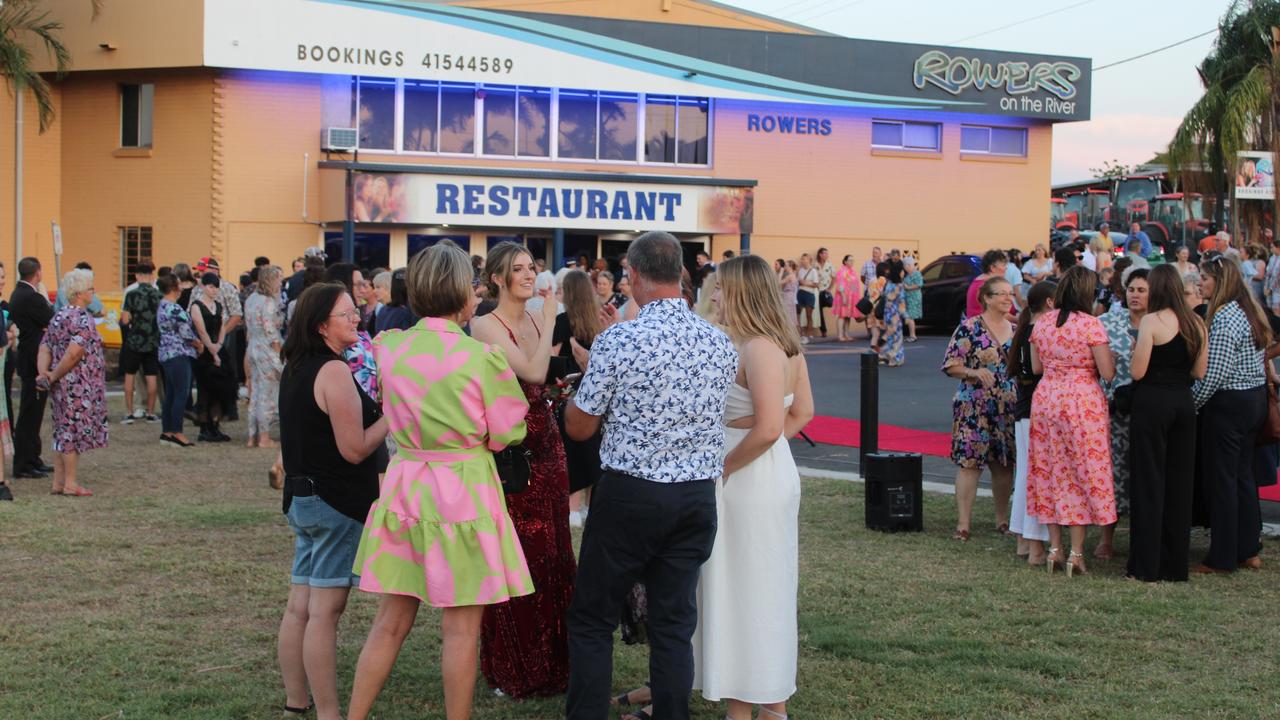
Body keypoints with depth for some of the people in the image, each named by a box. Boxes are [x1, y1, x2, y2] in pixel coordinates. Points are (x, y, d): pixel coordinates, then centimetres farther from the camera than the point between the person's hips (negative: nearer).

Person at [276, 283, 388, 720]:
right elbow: (354, 449, -19)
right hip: (336, 503, -9)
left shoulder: (296, 368, 11)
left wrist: (372, 404, 9)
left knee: (300, 607, 12)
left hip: (302, 497, 9)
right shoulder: (334, 371, -17)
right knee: (326, 612, -6)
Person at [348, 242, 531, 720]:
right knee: (461, 629, 4)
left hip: (404, 485, 5)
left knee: (392, 621, 13)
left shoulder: (388, 347, 1)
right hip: (464, 492, -5)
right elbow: (507, 434, -4)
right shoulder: (482, 356, -14)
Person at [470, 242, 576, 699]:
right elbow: (532, 373, -22)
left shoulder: (536, 321, 10)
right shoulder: (486, 326, -10)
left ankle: (551, 661, 23)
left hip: (546, 449, 7)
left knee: (551, 556, 11)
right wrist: (550, 321, -15)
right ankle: (514, 671, 12)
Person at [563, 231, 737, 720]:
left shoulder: (618, 341, -14)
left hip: (629, 495, -4)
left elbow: (578, 427, -6)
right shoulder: (721, 344, 0)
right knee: (675, 622, 10)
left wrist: (589, 369, 12)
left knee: (592, 620, 8)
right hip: (698, 496, 4)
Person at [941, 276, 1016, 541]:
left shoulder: (1016, 330, 11)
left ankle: (1002, 519, 23)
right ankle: (963, 524, -5)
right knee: (969, 462, -7)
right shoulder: (969, 328, -5)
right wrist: (973, 372, -24)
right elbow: (951, 365, -8)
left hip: (1010, 408, 5)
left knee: (1005, 464, 10)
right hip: (974, 407, -5)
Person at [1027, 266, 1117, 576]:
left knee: (1051, 472, 12)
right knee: (1082, 473, 2)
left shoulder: (1042, 323, 4)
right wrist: (1097, 358, 7)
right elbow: (1107, 373, -12)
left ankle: (1054, 548, 15)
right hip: (1082, 402, -5)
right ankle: (1076, 553, 2)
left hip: (1045, 399, 5)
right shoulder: (1091, 324, -12)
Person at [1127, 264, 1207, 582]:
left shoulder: (1151, 321, -12)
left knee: (1149, 482, 1)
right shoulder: (1195, 323, 6)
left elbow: (1137, 372, -14)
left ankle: (1147, 565, 2)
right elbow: (1200, 371, 8)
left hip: (1153, 403, -6)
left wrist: (1134, 350, 5)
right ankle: (1176, 564, 17)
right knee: (1180, 482, 11)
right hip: (1184, 402, 6)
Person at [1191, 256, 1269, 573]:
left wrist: (1191, 404, -10)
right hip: (1255, 397, 9)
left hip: (1229, 404, -9)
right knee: (1243, 475, 16)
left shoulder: (1225, 318, -20)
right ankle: (1248, 550, 22)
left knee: (1221, 479, 0)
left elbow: (1214, 374, -22)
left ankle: (1223, 558, 6)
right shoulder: (1249, 310, 9)